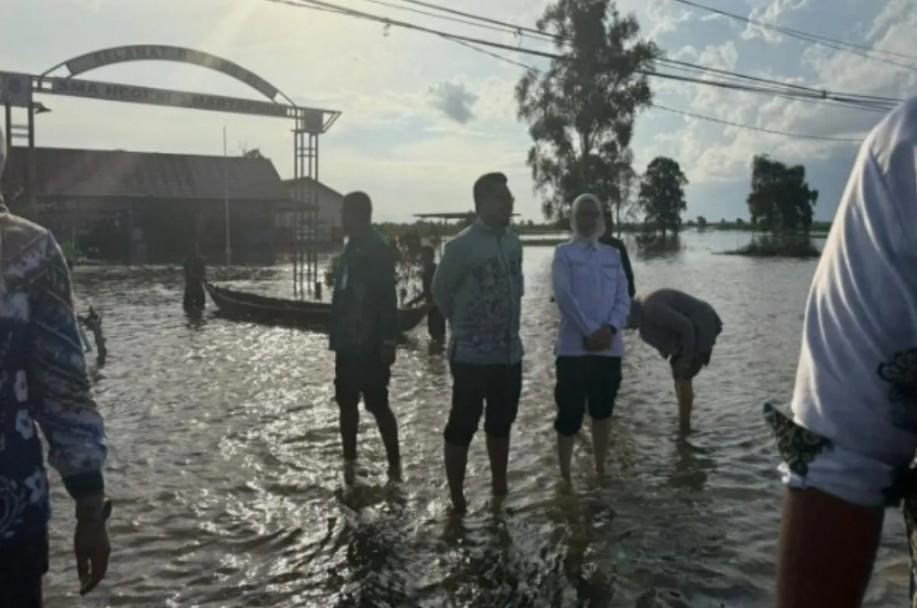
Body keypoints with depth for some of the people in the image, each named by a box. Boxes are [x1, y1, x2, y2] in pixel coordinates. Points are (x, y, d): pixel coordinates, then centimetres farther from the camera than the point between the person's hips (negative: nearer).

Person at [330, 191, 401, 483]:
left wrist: (387, 341, -20)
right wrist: (337, 337, 16)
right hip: (349, 343, 9)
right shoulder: (351, 250, 14)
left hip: (370, 345, -9)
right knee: (347, 404, 13)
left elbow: (388, 298, -17)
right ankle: (349, 464, 24)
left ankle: (394, 466, 7)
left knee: (378, 405, -4)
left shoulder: (378, 250, -12)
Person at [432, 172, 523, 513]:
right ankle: (457, 500, 13)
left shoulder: (513, 243, 5)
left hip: (510, 352, 6)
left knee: (501, 423, 18)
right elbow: (440, 291, -2)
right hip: (472, 354, -6)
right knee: (462, 427, 1)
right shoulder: (462, 245, -13)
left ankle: (500, 489, 33)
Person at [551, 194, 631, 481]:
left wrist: (610, 328, -12)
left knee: (603, 410, 14)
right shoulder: (564, 253, 1)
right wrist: (590, 332, -18)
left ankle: (600, 470, 28)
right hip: (574, 346, -4)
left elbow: (623, 298, 6)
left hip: (610, 346, 4)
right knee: (570, 412, -2)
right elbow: (564, 296, -11)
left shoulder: (613, 255, 13)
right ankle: (564, 476, 10)